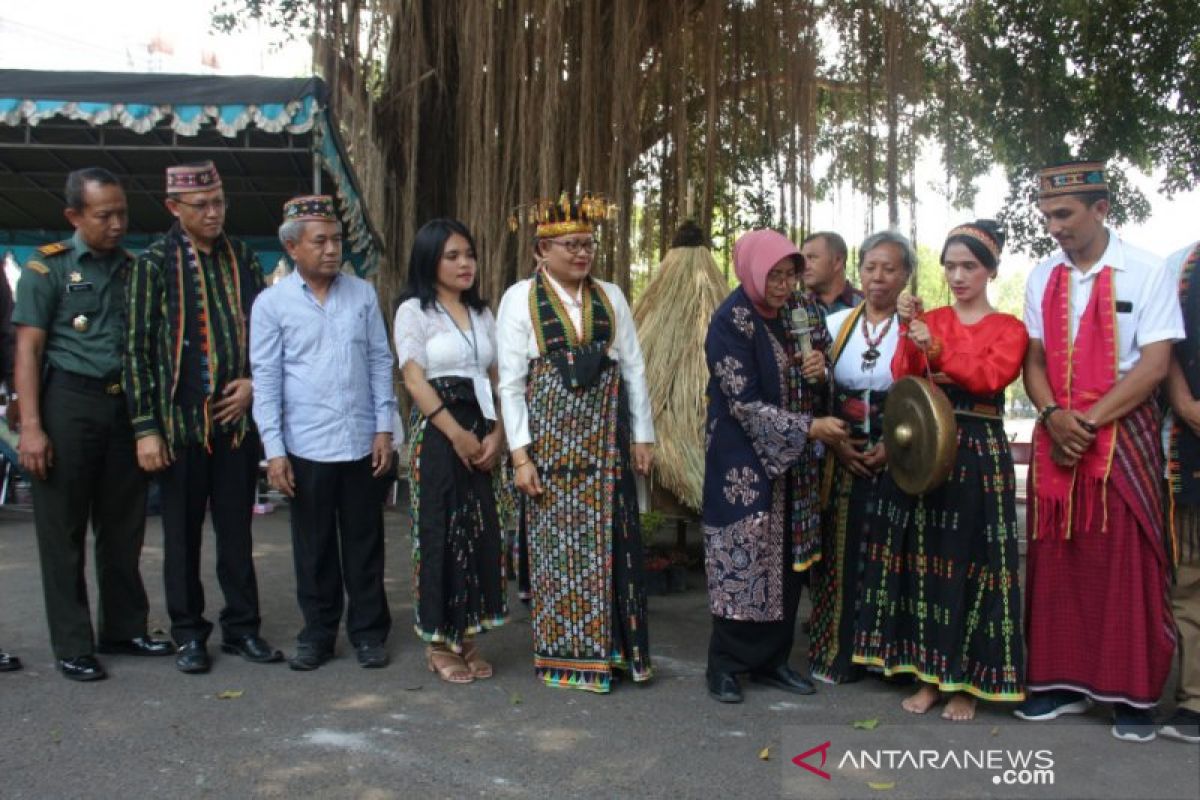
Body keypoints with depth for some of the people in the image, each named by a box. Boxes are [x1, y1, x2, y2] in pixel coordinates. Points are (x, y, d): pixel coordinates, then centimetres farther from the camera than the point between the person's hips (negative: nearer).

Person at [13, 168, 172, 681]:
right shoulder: (48, 269, -1)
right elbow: (28, 349, -5)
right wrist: (30, 426, -14)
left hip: (126, 406, 5)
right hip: (69, 402, -4)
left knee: (124, 528, 11)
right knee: (64, 531, 3)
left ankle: (124, 629, 24)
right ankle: (72, 647, 12)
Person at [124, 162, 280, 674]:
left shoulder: (242, 258, 8)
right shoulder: (155, 262, -3)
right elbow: (137, 349, -5)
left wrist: (253, 382, -2)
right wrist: (146, 428, -9)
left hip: (238, 417, 3)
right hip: (181, 421, -3)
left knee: (237, 530, 10)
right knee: (182, 532, 8)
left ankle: (242, 627, 22)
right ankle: (189, 635, 21)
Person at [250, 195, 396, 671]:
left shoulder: (362, 294, 5)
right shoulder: (271, 303, -1)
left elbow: (380, 362, 7)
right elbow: (266, 379, -2)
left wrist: (384, 428, 1)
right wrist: (274, 450, -6)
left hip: (363, 445, 1)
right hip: (307, 448, -1)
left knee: (365, 544, 11)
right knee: (314, 549, 11)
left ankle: (369, 632, 25)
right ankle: (318, 633, 26)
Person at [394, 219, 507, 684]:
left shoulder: (482, 314, 15)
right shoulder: (414, 310, -1)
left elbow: (498, 380, 9)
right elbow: (414, 380, -10)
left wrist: (497, 434, -6)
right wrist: (458, 435, -15)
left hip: (484, 438, 5)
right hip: (437, 434, -5)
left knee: (481, 532, 5)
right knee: (441, 534, -1)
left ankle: (467, 638, 16)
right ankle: (439, 642, 11)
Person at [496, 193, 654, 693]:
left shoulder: (610, 296, 8)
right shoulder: (521, 298, -2)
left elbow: (634, 369, 8)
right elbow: (511, 382, -5)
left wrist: (642, 436, 4)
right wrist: (520, 454, -11)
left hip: (605, 439, 3)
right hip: (550, 439, -3)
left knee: (611, 541, 6)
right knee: (557, 545, 2)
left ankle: (616, 647, 20)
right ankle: (566, 656, 15)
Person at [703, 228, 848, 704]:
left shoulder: (794, 311, 7)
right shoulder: (731, 321, -14)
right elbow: (743, 403, -17)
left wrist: (819, 365, -6)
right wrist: (809, 428, -19)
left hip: (791, 459, 7)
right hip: (743, 461, -7)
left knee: (787, 558, 9)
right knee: (741, 559, -2)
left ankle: (771, 660, 21)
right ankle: (724, 665, 12)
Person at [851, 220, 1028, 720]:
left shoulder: (1008, 328, 5)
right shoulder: (929, 320, 13)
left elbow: (993, 375, -14)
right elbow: (903, 378, -2)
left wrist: (937, 351, -24)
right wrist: (908, 333, -16)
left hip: (980, 455, -3)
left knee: (971, 562, 0)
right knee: (924, 558, 5)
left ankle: (967, 683, 11)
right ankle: (929, 674, 16)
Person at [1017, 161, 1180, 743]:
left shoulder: (1146, 273, -5)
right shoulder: (1042, 279, 8)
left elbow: (1154, 366, -10)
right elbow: (1033, 359, 8)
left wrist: (1088, 422, -15)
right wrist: (1054, 416, -10)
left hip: (1123, 435, -4)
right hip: (1055, 436, 4)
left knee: (1125, 563, 1)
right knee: (1054, 561, 6)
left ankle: (1132, 693, 13)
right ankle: (1062, 680, 17)